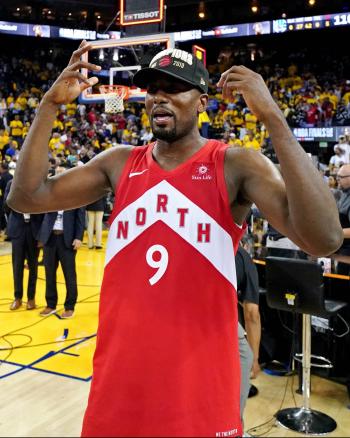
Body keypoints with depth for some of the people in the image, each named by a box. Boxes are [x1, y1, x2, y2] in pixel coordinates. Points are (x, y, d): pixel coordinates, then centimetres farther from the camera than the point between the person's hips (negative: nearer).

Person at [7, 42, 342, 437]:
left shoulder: (237, 165, -10)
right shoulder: (119, 163, 3)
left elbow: (323, 240, -24)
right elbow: (26, 197, 0)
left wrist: (272, 117, -29)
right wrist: (50, 105, -8)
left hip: (200, 382, -3)